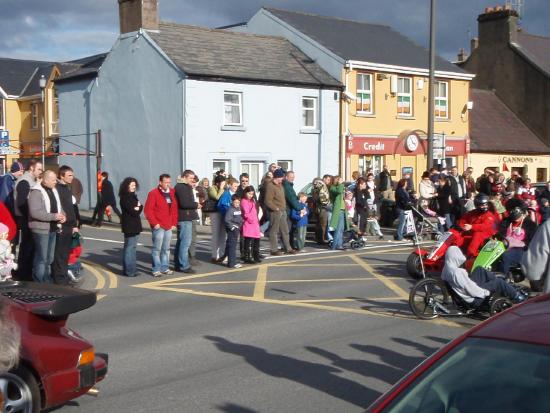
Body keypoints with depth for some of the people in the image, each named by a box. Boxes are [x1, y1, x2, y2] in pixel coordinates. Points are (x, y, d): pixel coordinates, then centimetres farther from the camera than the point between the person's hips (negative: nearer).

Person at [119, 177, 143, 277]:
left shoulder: (133, 196, 16)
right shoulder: (125, 198, -12)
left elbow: (140, 207, 8)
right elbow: (133, 211, -19)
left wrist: (138, 207, -10)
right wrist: (136, 209, -1)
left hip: (135, 226, 10)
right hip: (130, 226, -10)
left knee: (129, 247, 14)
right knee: (130, 248, -8)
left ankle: (127, 269, 21)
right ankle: (129, 271, -7)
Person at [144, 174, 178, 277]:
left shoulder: (172, 193, 12)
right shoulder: (153, 193, -7)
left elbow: (174, 209, 16)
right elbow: (148, 210, -11)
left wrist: (174, 223, 9)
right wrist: (154, 223, -12)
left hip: (169, 226, 6)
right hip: (158, 226, -6)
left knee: (166, 248, 12)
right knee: (157, 248, -5)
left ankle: (165, 267, 20)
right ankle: (156, 269, 0)